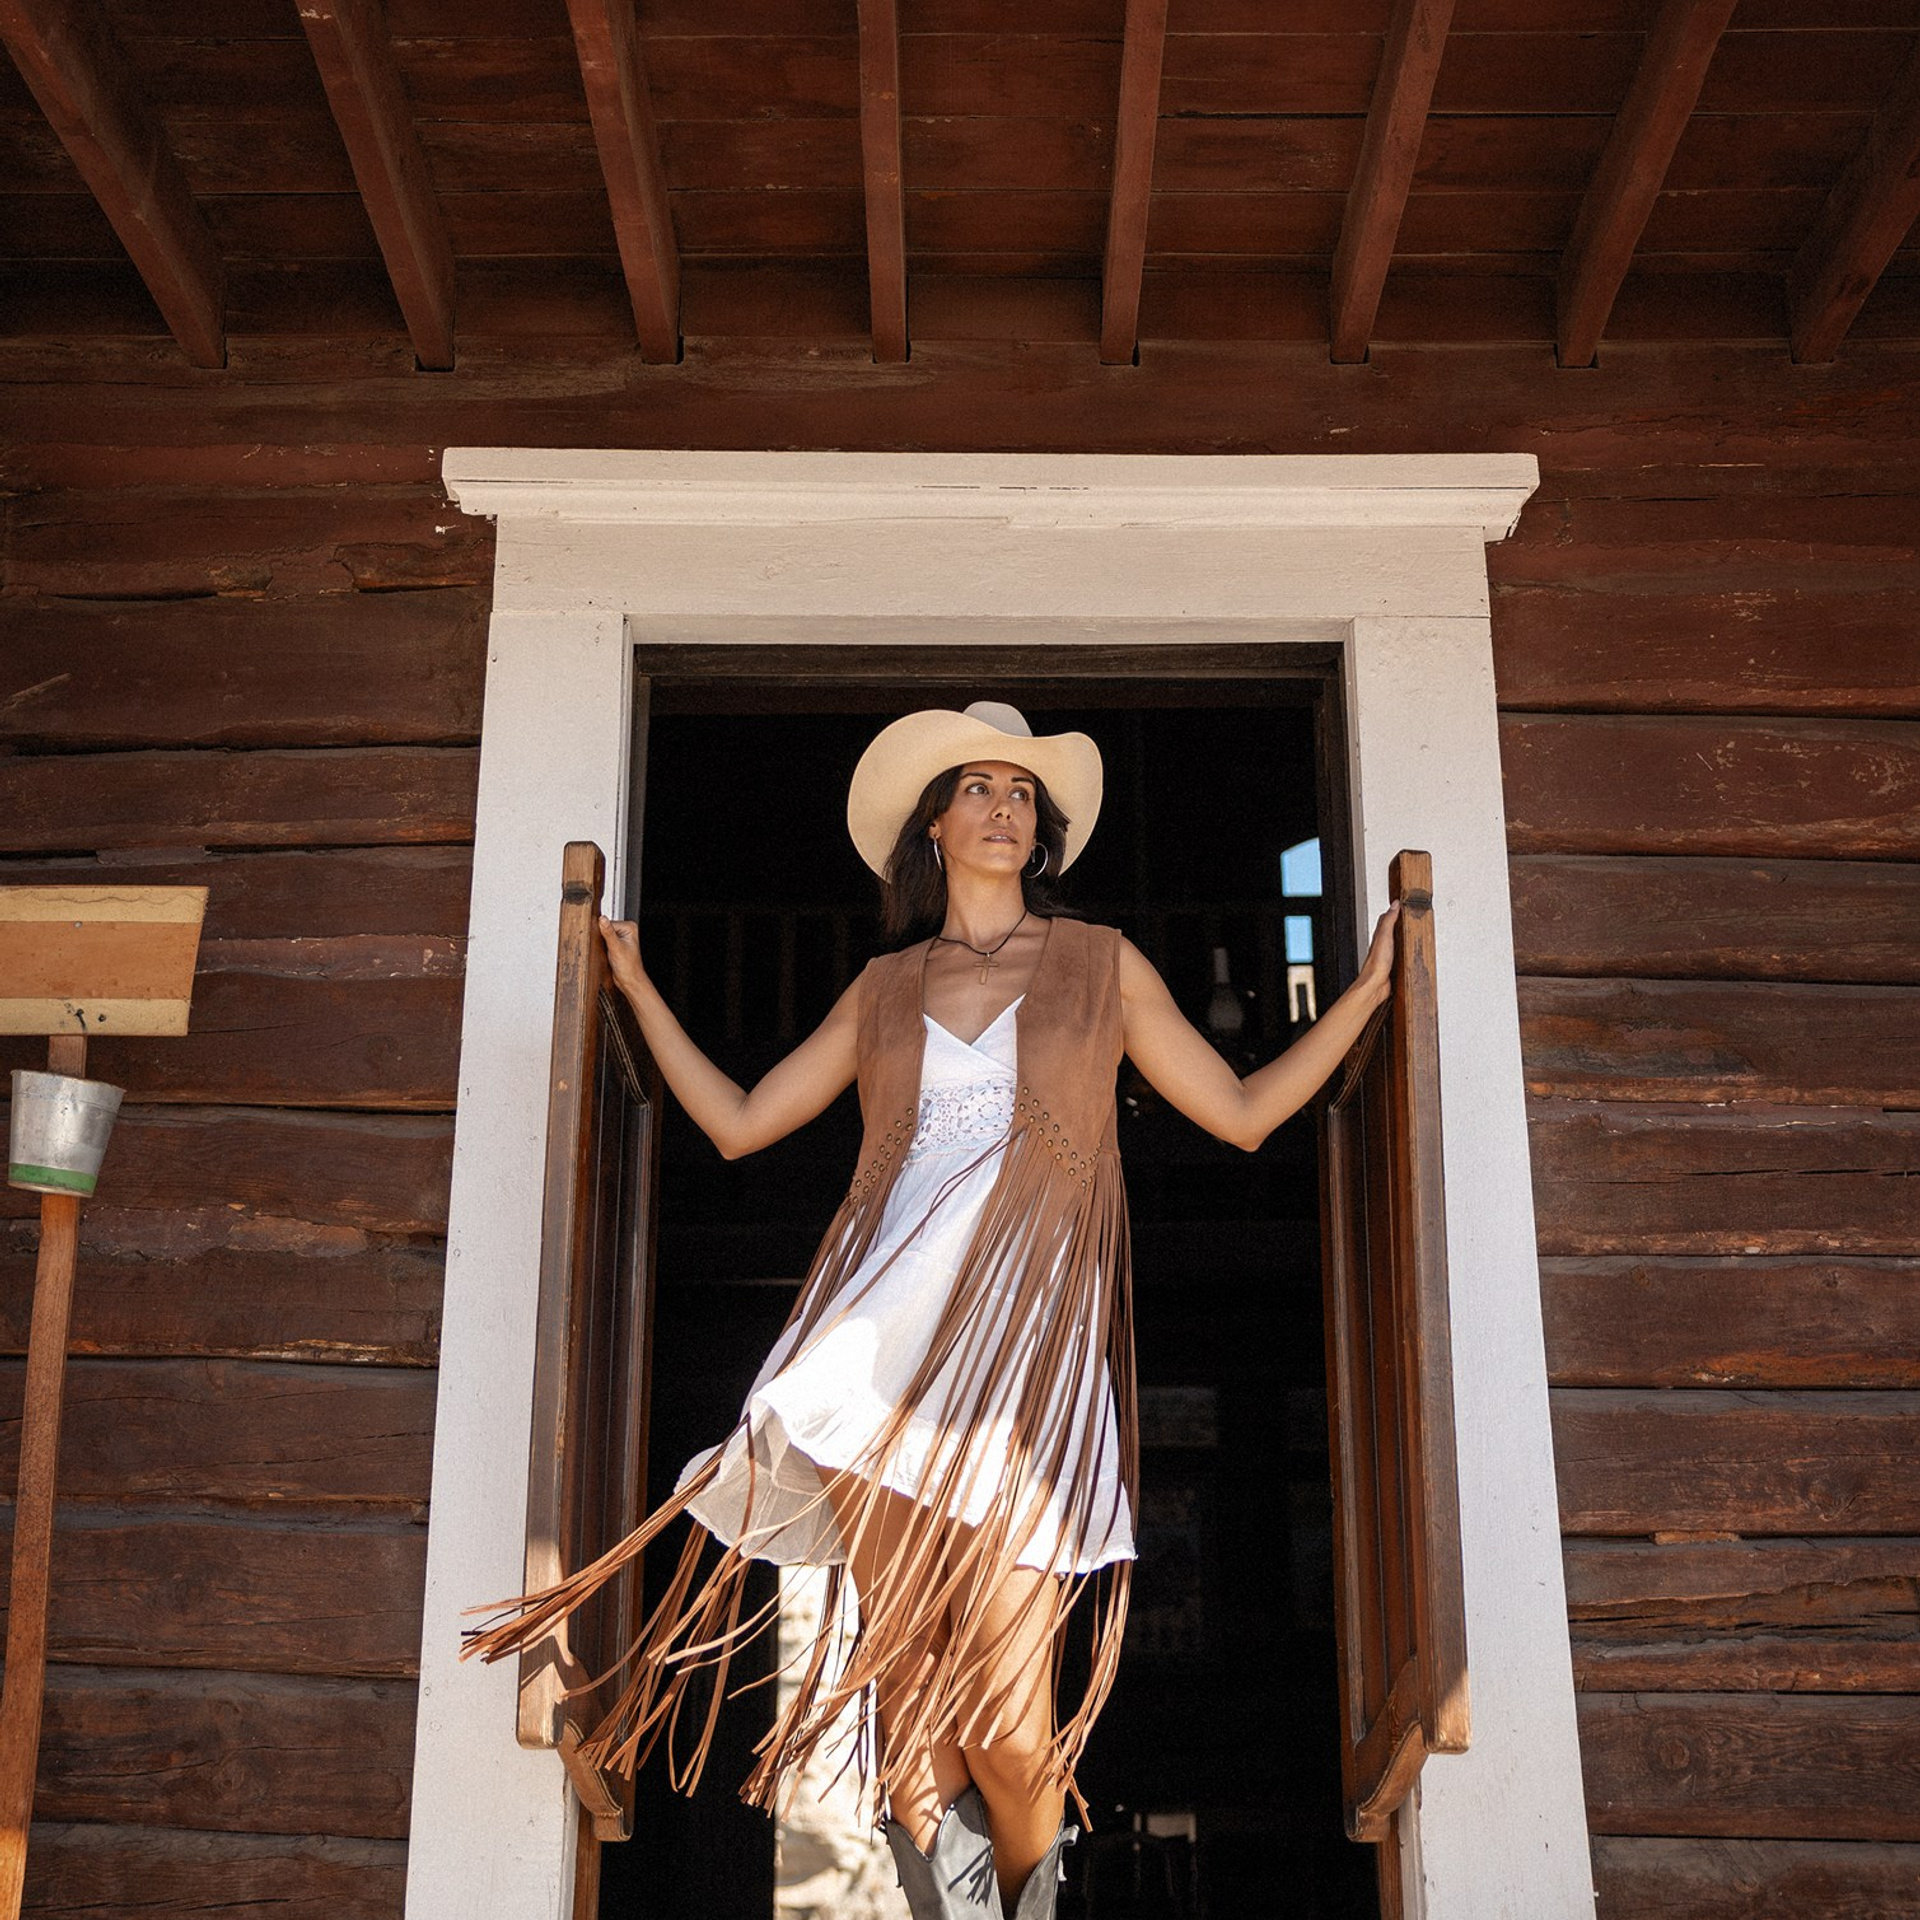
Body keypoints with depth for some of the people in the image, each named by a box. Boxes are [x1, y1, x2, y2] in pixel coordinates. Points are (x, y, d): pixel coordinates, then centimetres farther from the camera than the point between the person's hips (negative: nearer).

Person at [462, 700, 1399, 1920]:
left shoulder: (1100, 963, 14)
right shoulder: (884, 990, 19)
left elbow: (1244, 1112, 14)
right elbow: (738, 1123, 20)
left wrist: (1368, 990, 11)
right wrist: (639, 986, 23)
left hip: (1029, 1353, -2)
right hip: (883, 1335, 3)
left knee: (1006, 1720, -6)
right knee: (903, 1668, -4)